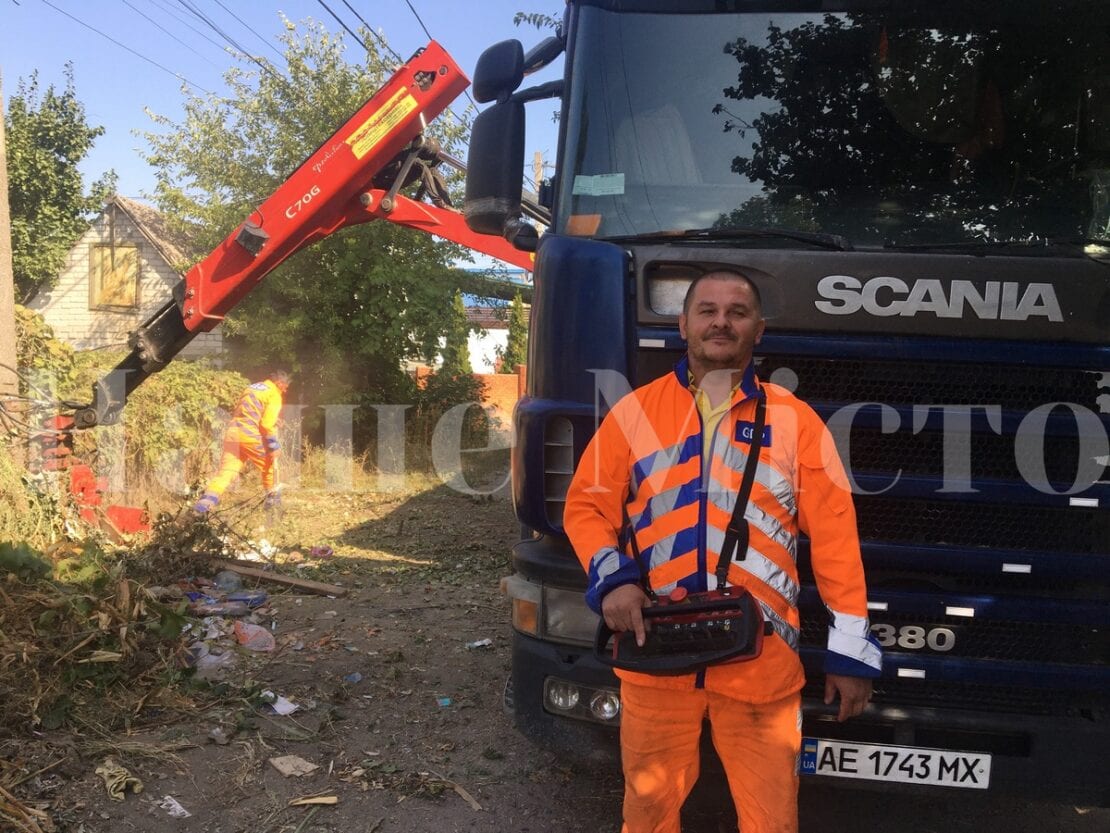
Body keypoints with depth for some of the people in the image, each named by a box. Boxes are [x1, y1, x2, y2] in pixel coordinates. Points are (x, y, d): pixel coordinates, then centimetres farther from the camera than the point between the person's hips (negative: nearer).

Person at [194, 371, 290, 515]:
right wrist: (274, 447, -9)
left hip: (232, 432, 6)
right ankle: (273, 501, 23)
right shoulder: (274, 395, -1)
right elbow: (268, 424, -12)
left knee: (226, 470, 0)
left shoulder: (251, 388, 23)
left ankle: (206, 501, -17)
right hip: (250, 434, -6)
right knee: (270, 465, 15)